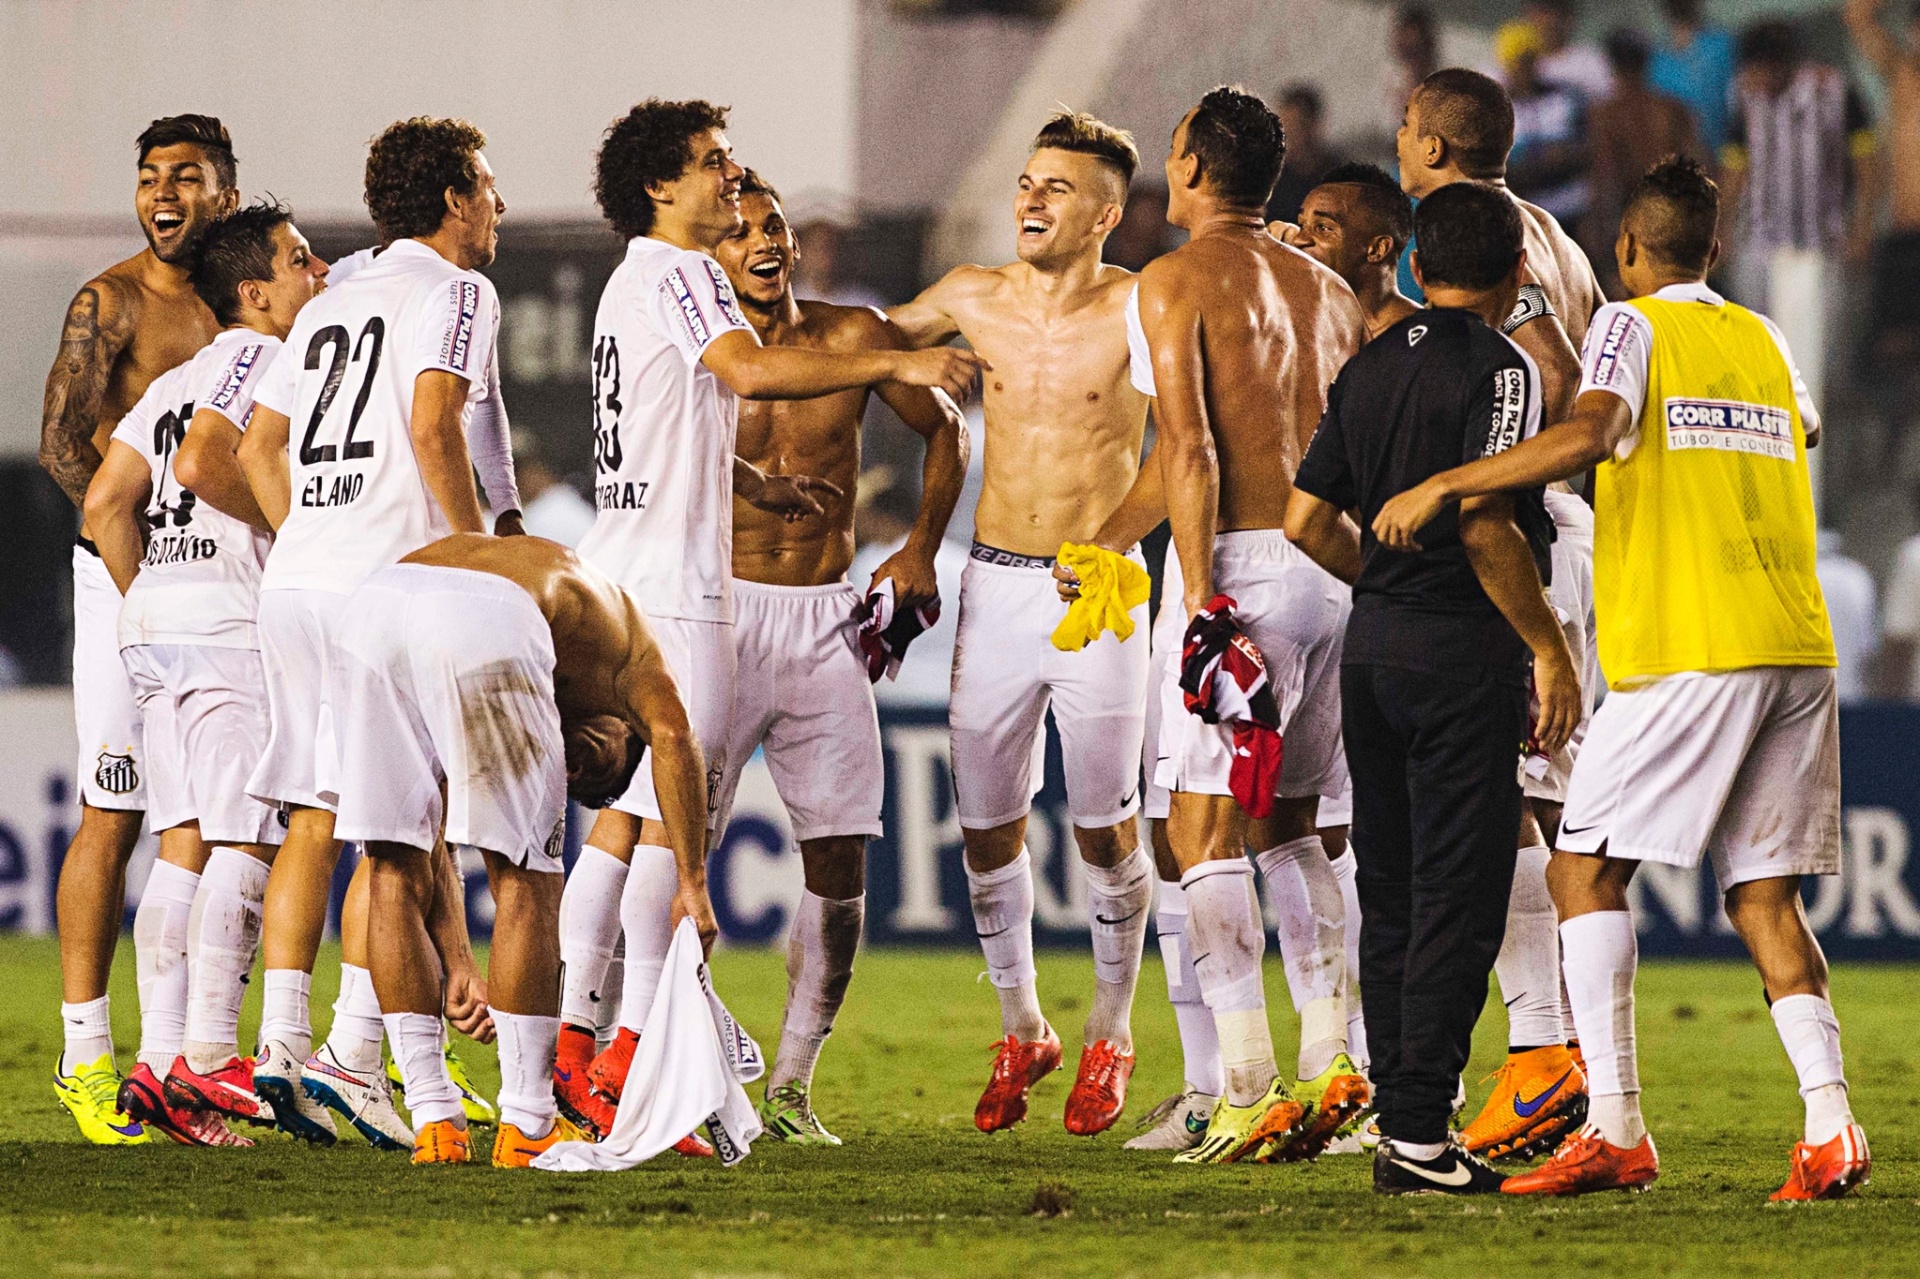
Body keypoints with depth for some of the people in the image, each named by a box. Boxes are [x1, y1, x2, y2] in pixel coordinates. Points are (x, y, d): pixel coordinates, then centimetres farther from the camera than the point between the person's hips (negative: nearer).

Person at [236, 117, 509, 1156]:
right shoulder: (454, 291, 0)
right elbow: (433, 427, -14)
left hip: (294, 584, 7)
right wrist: (482, 556, -8)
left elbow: (257, 449, 21)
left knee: (312, 823, 9)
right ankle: (350, 1052, -13)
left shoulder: (330, 308, 23)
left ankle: (280, 1040, 2)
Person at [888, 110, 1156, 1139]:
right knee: (987, 826, 5)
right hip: (996, 589, 3)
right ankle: (1020, 1030, 23)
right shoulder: (973, 299, 3)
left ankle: (1109, 1035, 19)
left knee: (1104, 829, 1)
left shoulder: (1138, 311, -7)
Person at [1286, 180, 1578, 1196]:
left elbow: (1307, 520, 12)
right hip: (1461, 654, -7)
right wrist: (1548, 647, -13)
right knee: (1456, 899, -5)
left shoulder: (1368, 368, 12)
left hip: (1371, 650, 7)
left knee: (1392, 897, 11)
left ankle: (1401, 1122, 12)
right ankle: (1417, 1137, -9)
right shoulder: (1499, 368, -10)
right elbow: (1488, 527, -19)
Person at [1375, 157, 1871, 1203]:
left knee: (1587, 866, 0)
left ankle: (1616, 1127, -11)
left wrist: (1444, 485, -14)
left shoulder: (1634, 325, 1)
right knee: (1763, 893, 6)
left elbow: (1588, 433, -19)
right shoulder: (1764, 341, 19)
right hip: (1798, 646, 6)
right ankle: (1829, 1126, -10)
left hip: (1687, 647, -6)